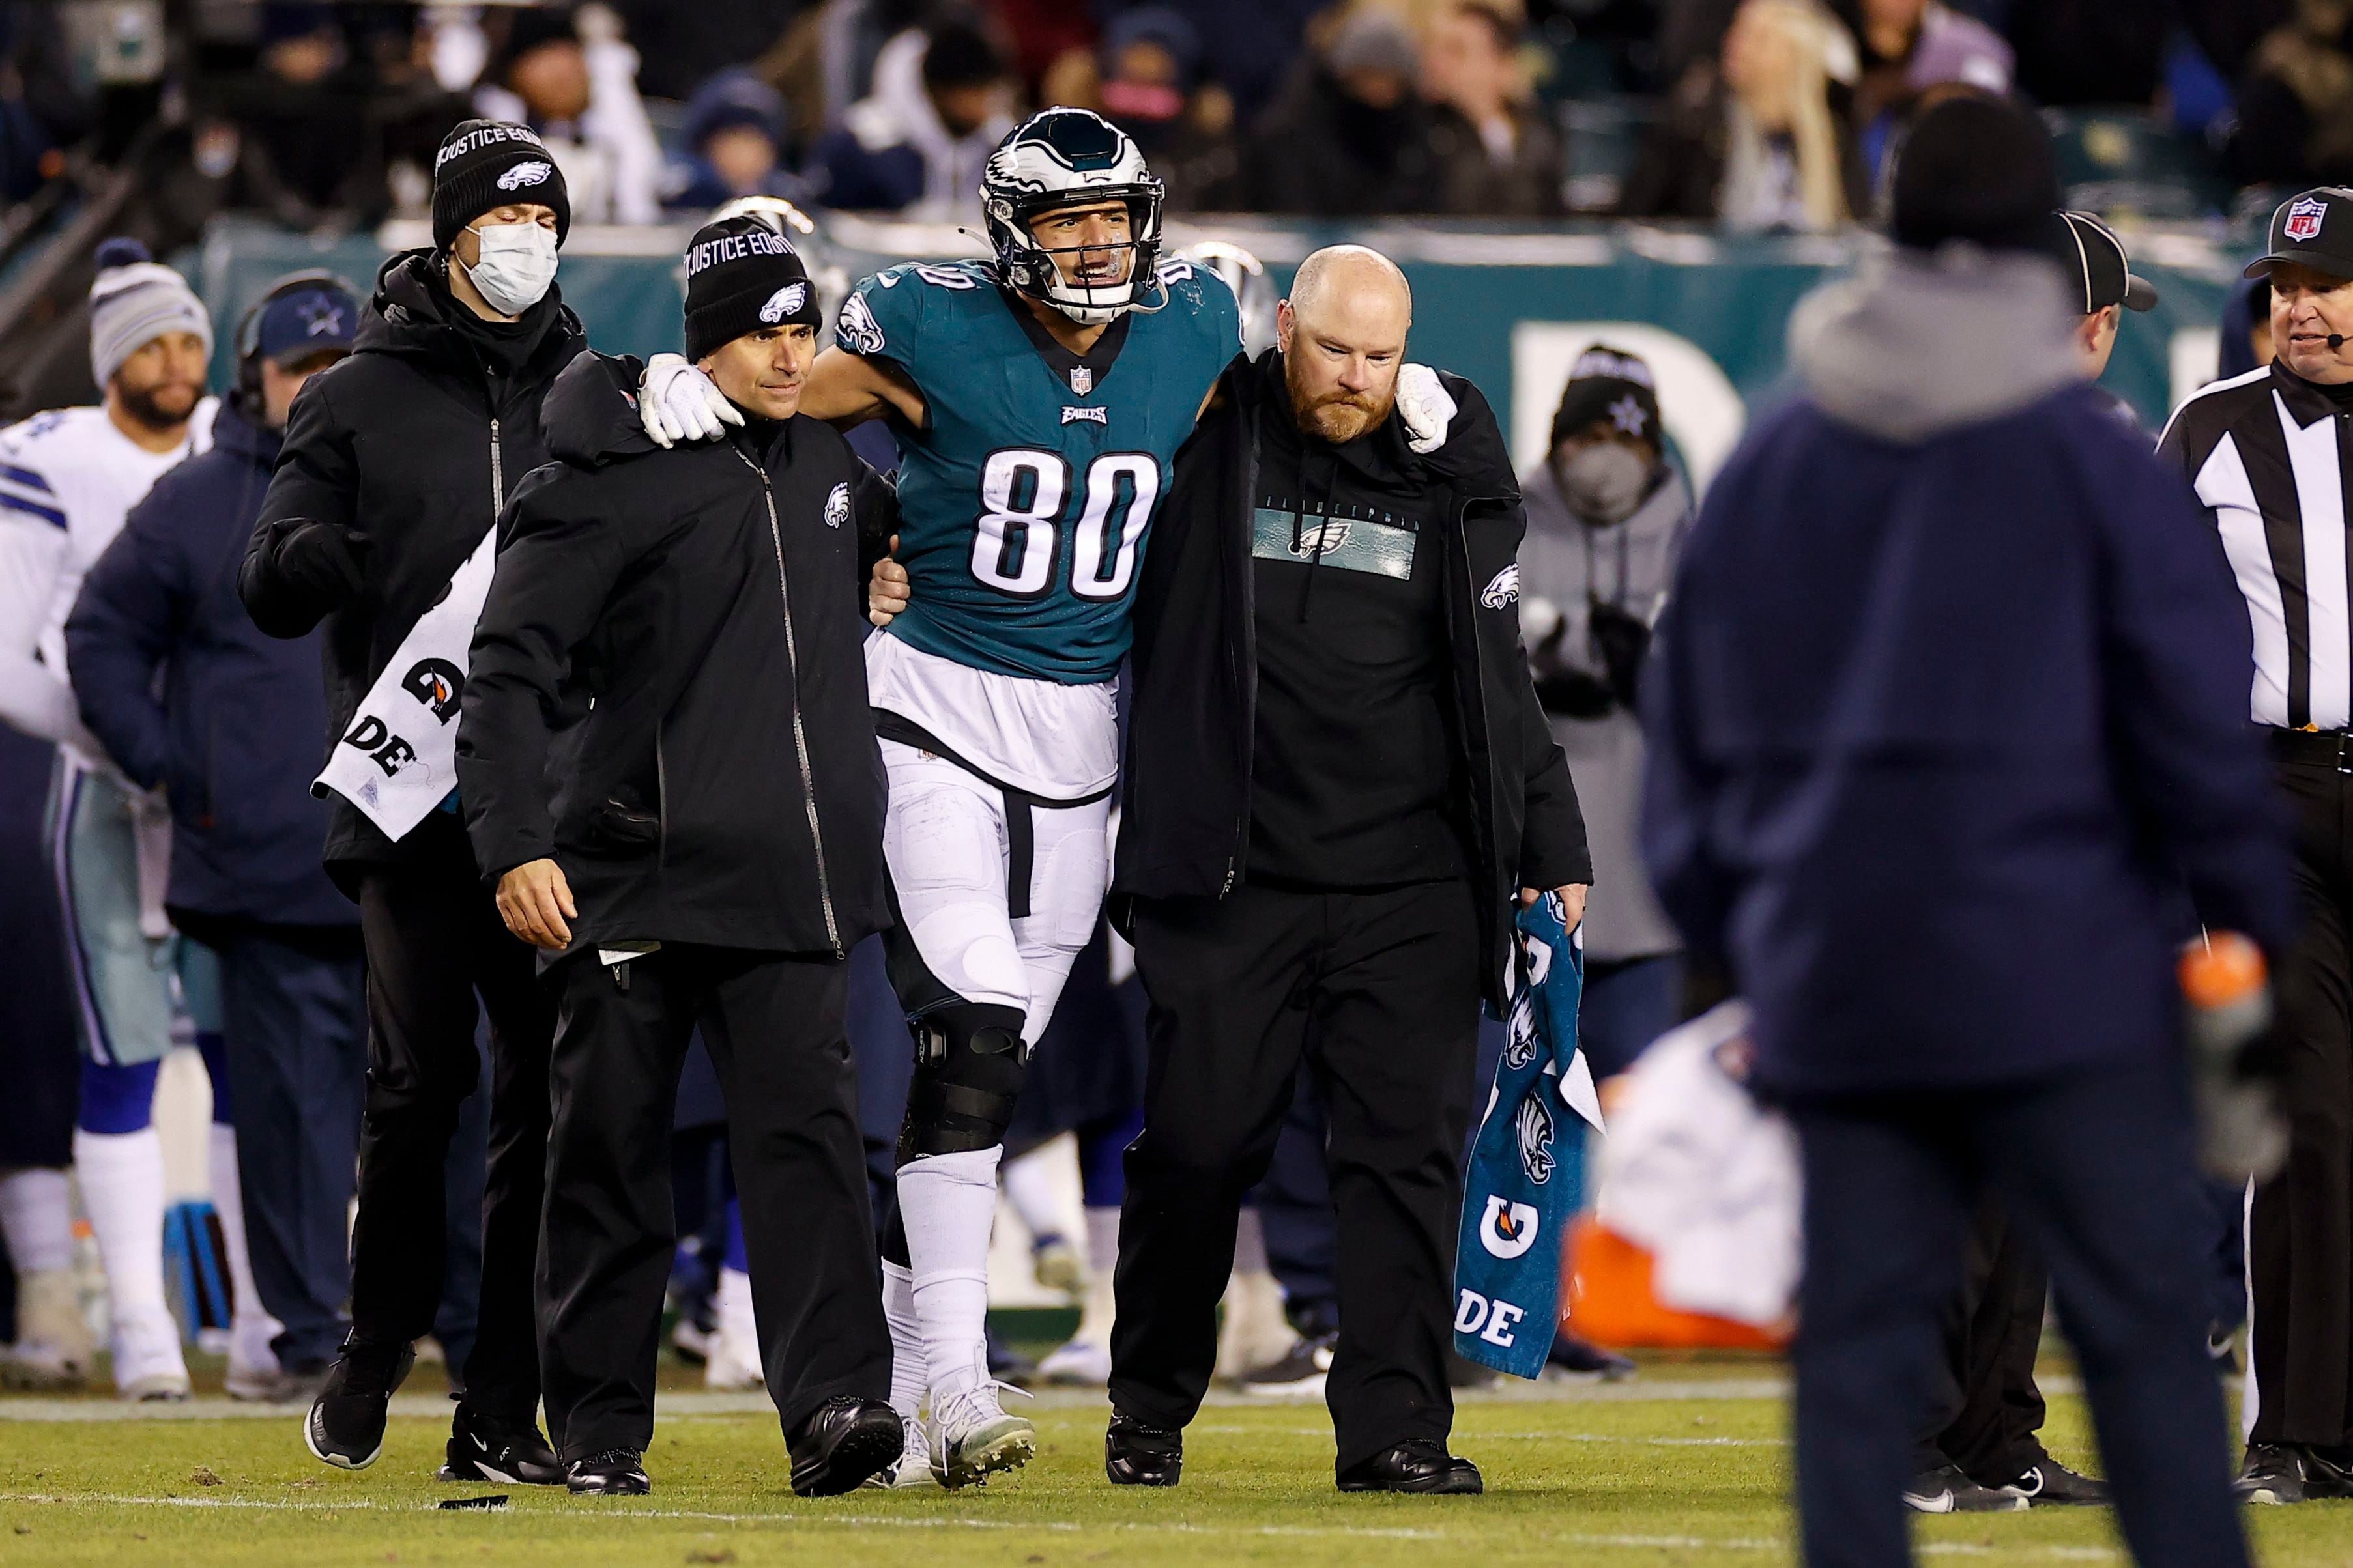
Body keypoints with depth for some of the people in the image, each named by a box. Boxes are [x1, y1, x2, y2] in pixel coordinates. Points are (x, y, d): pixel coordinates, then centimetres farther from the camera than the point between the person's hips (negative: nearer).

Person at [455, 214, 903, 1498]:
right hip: (632, 874, -4)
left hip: (783, 882, 4)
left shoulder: (827, 463, 13)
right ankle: (598, 1429, 11)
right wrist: (512, 843, -19)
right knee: (610, 1151, 3)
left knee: (805, 1124, -11)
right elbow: (513, 669, -10)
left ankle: (832, 1402, -22)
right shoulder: (612, 476, -6)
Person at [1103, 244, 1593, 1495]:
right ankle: (1150, 1407, 20)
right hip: (1229, 877, -1)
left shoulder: (1448, 481, 9)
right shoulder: (1205, 443, 2)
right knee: (1197, 1144, 2)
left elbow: (1496, 684, 15)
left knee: (1410, 1149, -4)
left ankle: (1392, 1426, -1)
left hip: (1411, 887, 2)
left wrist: (1551, 850, 12)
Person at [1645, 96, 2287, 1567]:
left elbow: (1690, 738, 13)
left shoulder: (1766, 471, 7)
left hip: (1833, 989, 4)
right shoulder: (2094, 467, -6)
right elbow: (2205, 729, -7)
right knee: (2143, 1328, 1)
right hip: (2059, 983, -4)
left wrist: (1726, 921, 23)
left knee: (1859, 1344, 5)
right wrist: (2261, 911, 3)